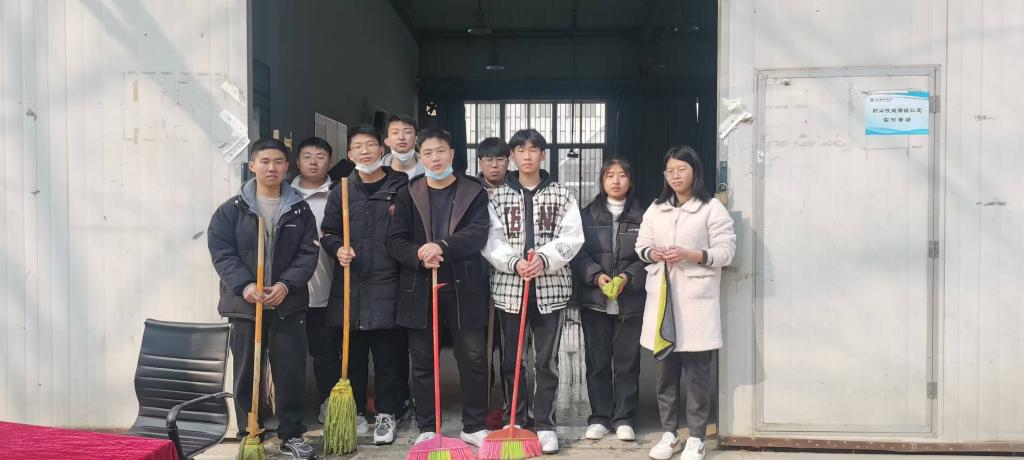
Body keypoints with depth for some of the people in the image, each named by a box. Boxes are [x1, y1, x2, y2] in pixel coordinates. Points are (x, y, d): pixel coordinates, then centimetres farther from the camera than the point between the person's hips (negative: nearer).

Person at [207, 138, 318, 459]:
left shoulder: (300, 210, 6)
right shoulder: (231, 210, 3)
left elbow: (309, 253, 0)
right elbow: (221, 252, -4)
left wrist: (286, 284, -15)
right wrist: (244, 285, -18)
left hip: (289, 305, 1)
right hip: (245, 304, 0)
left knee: (291, 372, 4)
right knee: (247, 373, 8)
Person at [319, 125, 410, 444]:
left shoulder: (401, 187, 3)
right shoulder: (342, 191, 11)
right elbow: (327, 232, 13)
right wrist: (338, 248, -7)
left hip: (386, 285, -3)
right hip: (349, 285, 3)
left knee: (388, 355, 3)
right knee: (350, 354, 9)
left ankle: (386, 414, 18)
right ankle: (355, 412, 24)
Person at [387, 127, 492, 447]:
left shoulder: (474, 191, 4)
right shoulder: (408, 194, 8)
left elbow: (478, 234, -10)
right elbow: (395, 241, 1)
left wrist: (442, 247, -25)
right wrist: (418, 256, -18)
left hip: (463, 289, -1)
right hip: (419, 289, 1)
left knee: (474, 359, 2)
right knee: (422, 363, 8)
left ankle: (475, 426, 17)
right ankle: (426, 428, 21)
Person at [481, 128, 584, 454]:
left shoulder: (561, 194, 6)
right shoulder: (498, 196, 6)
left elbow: (571, 237, -4)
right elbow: (491, 240, -2)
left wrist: (544, 258, -19)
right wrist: (515, 262, -18)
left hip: (550, 286, -1)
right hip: (509, 286, 1)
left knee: (547, 360, 4)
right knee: (510, 359, 9)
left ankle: (544, 425, 14)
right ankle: (516, 421, 23)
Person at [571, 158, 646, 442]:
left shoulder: (641, 216, 5)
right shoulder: (588, 215, 7)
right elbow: (578, 252, -1)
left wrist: (628, 276, -16)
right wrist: (597, 275, -17)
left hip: (630, 301, 0)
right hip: (594, 300, 1)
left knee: (627, 362, 5)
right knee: (597, 361, 7)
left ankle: (623, 419, 17)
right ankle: (599, 418, 18)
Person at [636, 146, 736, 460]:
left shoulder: (712, 208, -1)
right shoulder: (655, 210, 15)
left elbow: (726, 251, -6)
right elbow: (641, 245, 16)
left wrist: (691, 255, -20)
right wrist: (651, 254, -6)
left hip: (696, 299, -5)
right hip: (661, 296, 5)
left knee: (697, 371, 0)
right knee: (665, 370, 10)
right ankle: (669, 433, 21)